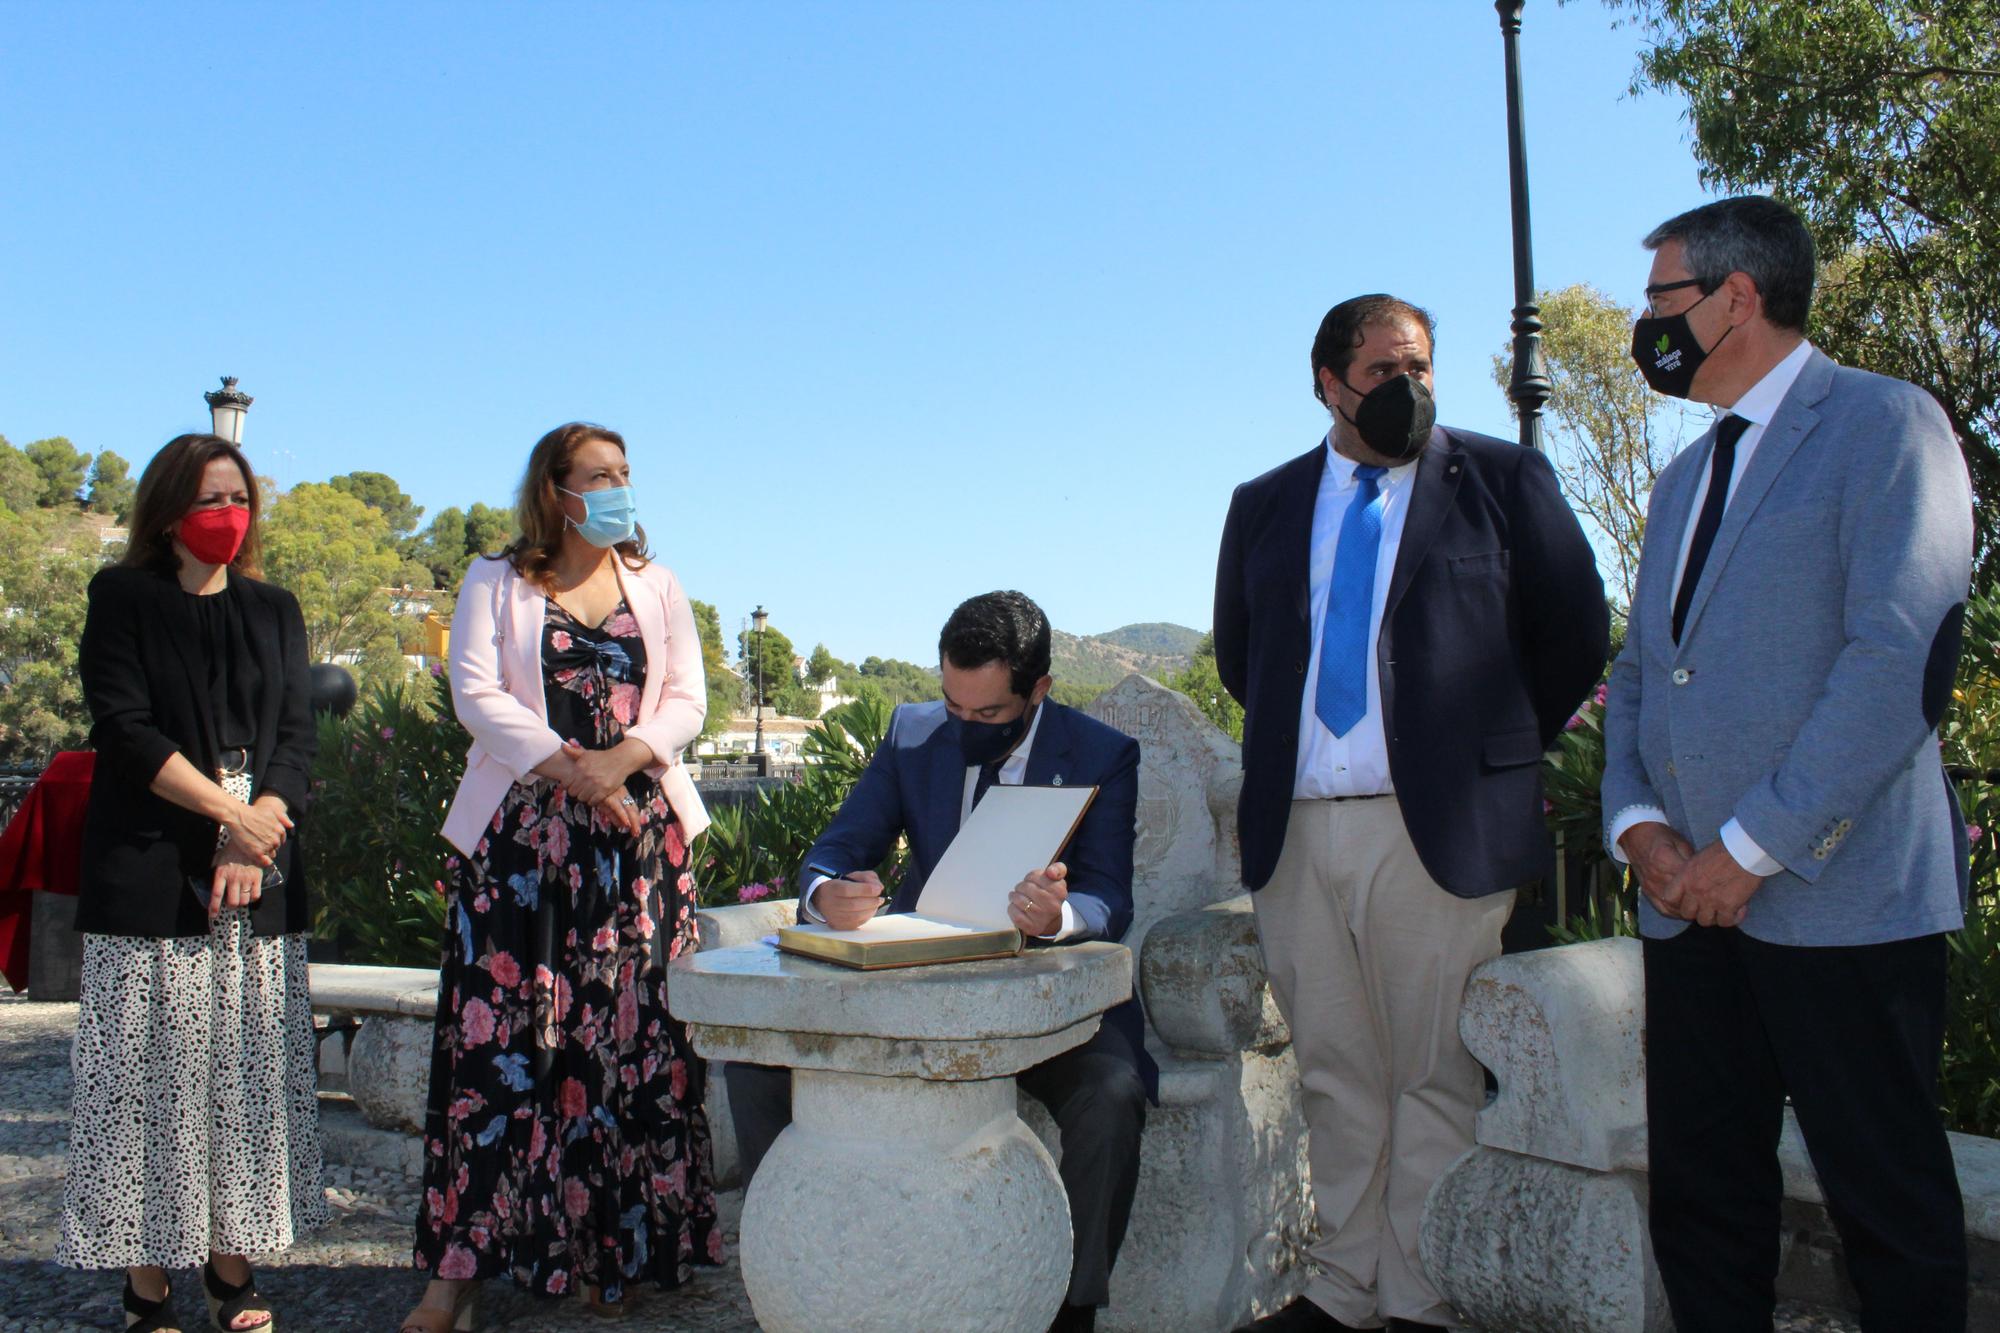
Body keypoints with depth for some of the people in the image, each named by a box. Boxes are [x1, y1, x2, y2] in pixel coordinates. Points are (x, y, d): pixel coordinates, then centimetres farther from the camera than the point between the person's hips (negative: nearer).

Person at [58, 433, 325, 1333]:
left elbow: (296, 736, 7)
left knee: (250, 1072, 3)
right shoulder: (123, 599, 5)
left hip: (260, 880, 4)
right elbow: (126, 728, -6)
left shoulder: (274, 611, 15)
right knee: (149, 1073, -2)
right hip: (151, 877, -3)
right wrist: (231, 812, -11)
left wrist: (254, 838, -9)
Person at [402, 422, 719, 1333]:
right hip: (519, 837, -2)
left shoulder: (658, 588, 16)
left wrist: (625, 757, -13)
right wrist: (568, 769, -15)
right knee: (497, 1037, -5)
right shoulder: (496, 584, 9)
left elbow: (685, 700, 7)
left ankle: (612, 1253, 9)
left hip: (638, 836, 2)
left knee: (630, 1036, 0)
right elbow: (474, 693, -3)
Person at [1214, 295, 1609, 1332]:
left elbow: (1575, 634, 6)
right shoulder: (1264, 505, 13)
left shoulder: (1503, 480, 3)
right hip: (1293, 829, 4)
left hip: (1437, 828, -3)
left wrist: (1503, 749, 8)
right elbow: (1237, 654, 22)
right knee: (1335, 1074, 11)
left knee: (1434, 1080, 2)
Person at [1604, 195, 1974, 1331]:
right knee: (1700, 1194, 11)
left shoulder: (1886, 423, -4)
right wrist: (1638, 824, 0)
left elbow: (1900, 659, -15)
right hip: (1690, 897, 7)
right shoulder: (1686, 478, 21)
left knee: (1890, 1204, 3)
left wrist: (1751, 848, -16)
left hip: (1839, 894, -7)